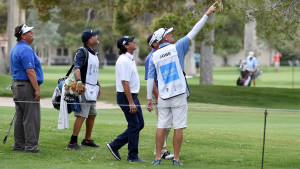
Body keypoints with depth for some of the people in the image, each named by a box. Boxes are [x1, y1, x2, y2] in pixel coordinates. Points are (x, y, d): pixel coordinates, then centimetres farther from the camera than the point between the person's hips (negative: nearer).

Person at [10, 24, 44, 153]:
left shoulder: (15, 49, 16)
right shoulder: (26, 50, -16)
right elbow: (30, 71, -22)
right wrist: (36, 89, -20)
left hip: (17, 84, 10)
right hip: (27, 86, -10)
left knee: (20, 116, 12)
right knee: (31, 117, -7)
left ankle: (19, 144, 16)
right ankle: (31, 146, -8)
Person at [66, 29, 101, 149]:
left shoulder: (94, 53, 17)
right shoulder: (82, 52, -13)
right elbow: (77, 68, -28)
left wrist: (98, 86, 28)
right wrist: (79, 82, -42)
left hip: (92, 89, 10)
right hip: (83, 88, -10)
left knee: (92, 114, 16)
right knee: (81, 115, -13)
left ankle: (87, 140, 28)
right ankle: (73, 142, -11)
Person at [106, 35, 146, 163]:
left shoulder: (130, 59, 14)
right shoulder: (124, 61, -18)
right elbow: (124, 82, -23)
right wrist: (131, 102, -25)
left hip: (133, 96, 10)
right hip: (126, 96, -10)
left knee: (139, 124, 13)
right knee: (134, 126, -5)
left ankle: (115, 145, 17)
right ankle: (133, 156, 4)